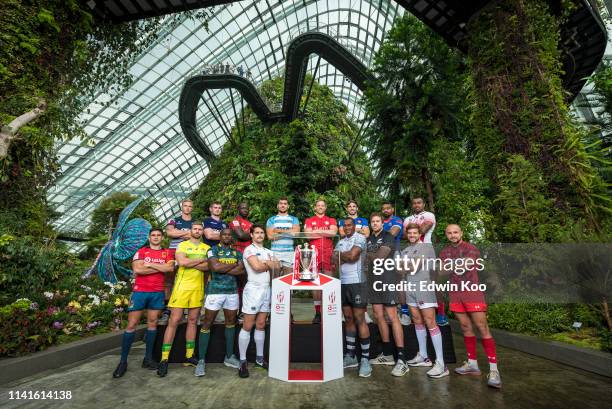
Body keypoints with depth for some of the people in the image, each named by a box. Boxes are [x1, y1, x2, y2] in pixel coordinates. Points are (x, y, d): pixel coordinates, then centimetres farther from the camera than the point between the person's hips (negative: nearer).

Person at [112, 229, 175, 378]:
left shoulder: (167, 253, 8)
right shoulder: (141, 251, 4)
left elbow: (170, 268, -10)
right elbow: (137, 269, -11)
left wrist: (150, 264, -10)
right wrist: (160, 268, -9)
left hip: (158, 293, 2)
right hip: (140, 291, -1)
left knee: (152, 323, 6)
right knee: (131, 325, 0)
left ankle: (148, 358, 16)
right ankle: (123, 361, 11)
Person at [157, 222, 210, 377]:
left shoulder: (207, 248, 10)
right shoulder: (182, 245, 3)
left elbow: (209, 266, -4)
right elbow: (181, 262, -15)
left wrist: (190, 263, -9)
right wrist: (200, 260, -8)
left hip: (198, 288, 3)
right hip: (182, 286, -3)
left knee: (192, 321, 10)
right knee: (174, 321, -2)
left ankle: (189, 356, 21)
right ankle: (164, 359, 8)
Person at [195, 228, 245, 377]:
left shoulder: (237, 252, 8)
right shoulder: (213, 250, -2)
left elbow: (242, 270, -7)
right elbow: (215, 267, -19)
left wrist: (222, 268, -13)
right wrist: (234, 265, -9)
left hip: (232, 291, 4)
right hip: (215, 291, -4)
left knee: (231, 322, 13)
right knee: (207, 324, 2)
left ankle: (229, 357, 27)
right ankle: (201, 360, 14)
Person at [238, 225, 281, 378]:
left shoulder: (268, 252, 16)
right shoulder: (249, 249, -5)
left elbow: (278, 266, 3)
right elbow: (257, 267, -20)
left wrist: (265, 263, -11)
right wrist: (269, 264, -3)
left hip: (266, 290, 6)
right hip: (253, 289, -6)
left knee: (261, 325, 12)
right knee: (247, 326, -1)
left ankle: (259, 359, 22)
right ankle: (243, 362, 8)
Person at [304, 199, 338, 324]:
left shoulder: (331, 220, 13)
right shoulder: (309, 220, 12)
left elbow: (334, 232, -6)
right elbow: (308, 234, -5)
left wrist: (317, 231, -6)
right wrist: (326, 232, -4)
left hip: (328, 254, 0)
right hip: (314, 254, 0)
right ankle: (317, 312, 9)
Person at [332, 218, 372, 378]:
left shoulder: (360, 237, -6)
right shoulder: (340, 242, 15)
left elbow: (352, 255, -20)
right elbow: (333, 261, 5)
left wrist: (340, 255, -2)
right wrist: (346, 256, -10)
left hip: (357, 283, -7)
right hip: (343, 283, 7)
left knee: (360, 320, -3)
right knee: (348, 319, 13)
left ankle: (365, 360, 7)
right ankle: (350, 356, 23)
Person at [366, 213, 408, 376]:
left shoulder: (388, 237, -3)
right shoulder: (368, 239, 15)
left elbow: (380, 256, -13)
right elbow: (368, 259, 13)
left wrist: (367, 254, 0)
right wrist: (374, 256, -4)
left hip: (388, 280, -6)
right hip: (373, 280, 6)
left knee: (392, 316, -8)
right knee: (378, 316, 9)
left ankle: (401, 359, -2)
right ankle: (387, 354, 22)